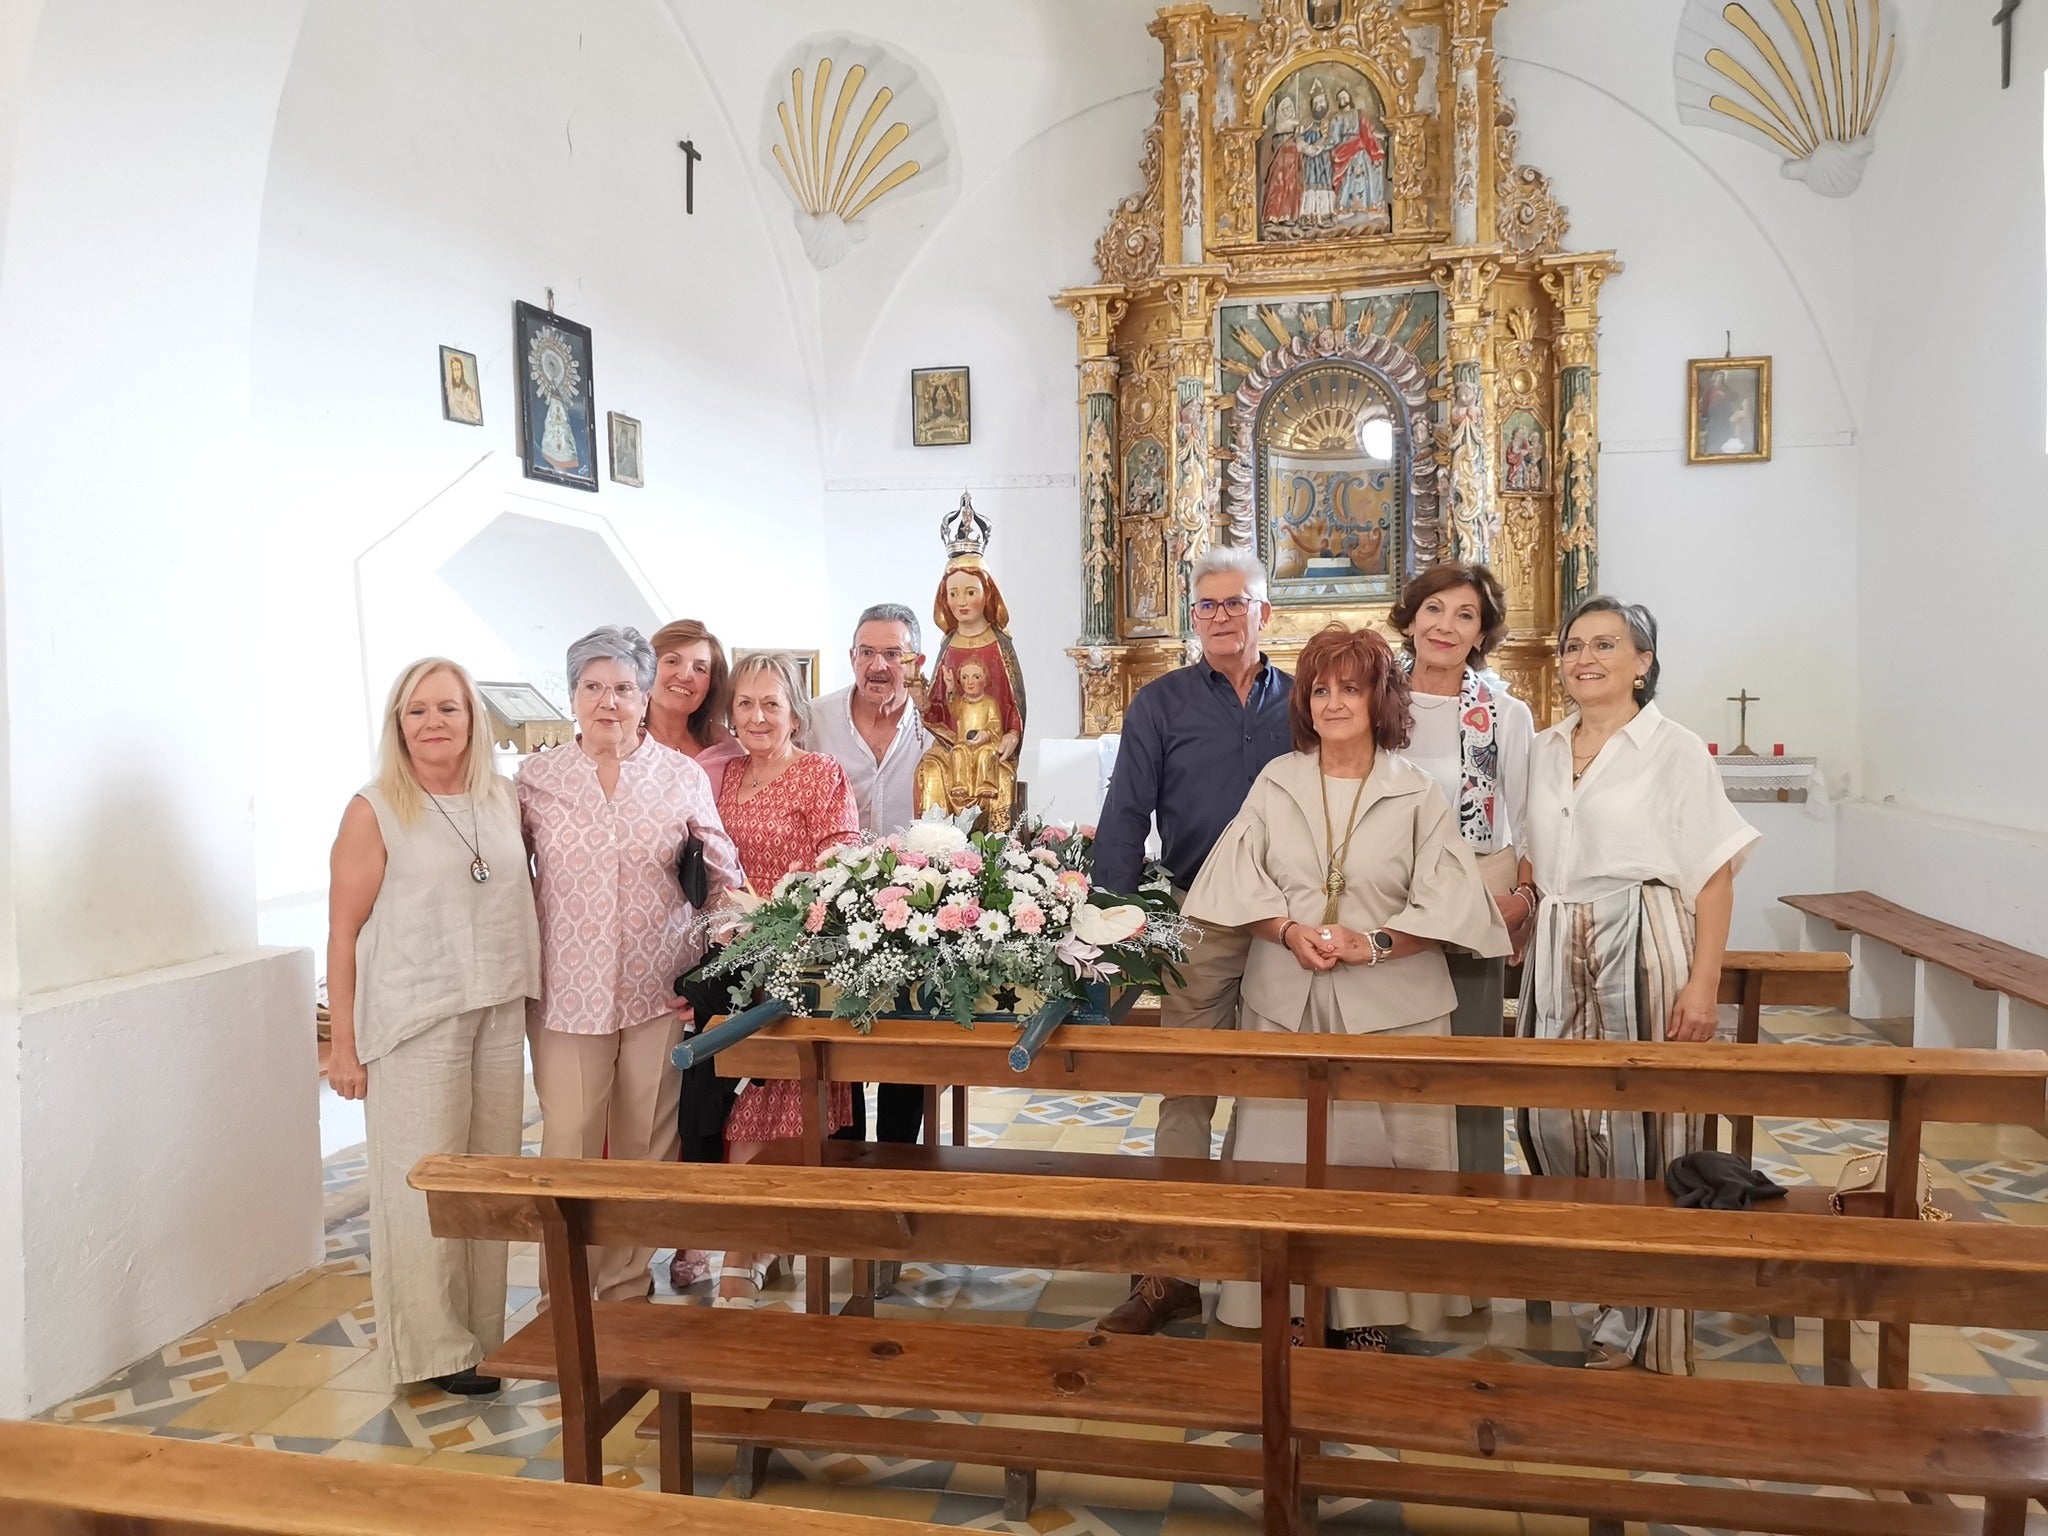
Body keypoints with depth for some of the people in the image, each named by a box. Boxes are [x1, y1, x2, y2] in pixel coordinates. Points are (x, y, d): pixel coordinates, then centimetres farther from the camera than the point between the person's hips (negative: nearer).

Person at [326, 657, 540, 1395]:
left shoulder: (502, 798, 8)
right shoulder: (374, 810, -6)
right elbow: (344, 932, -6)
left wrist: (527, 991, 10)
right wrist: (344, 1043, -7)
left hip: (498, 1016, 5)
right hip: (414, 1022, -5)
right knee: (424, 1187, 1)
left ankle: (483, 1335, 26)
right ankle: (435, 1350, 16)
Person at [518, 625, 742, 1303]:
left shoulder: (683, 776, 2)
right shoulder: (536, 777, 3)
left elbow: (724, 877, 7)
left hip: (660, 988, 0)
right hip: (565, 991, 0)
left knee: (646, 1144, 9)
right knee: (568, 1144, 2)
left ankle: (628, 1288, 25)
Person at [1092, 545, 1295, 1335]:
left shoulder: (1301, 701, 8)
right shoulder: (1161, 703, 3)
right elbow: (1124, 820, -2)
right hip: (1198, 921, -1)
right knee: (1184, 1087, 2)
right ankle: (1172, 1264, 11)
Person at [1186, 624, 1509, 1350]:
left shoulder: (1415, 793, 1)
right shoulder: (1277, 781, 6)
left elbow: (1449, 904, -4)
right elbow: (1234, 881, 1)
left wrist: (1375, 943, -16)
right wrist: (1289, 931, -14)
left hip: (1390, 1006, -1)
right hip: (1287, 1001, 2)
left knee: (1376, 1154, 2)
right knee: (1284, 1150, 4)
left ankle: (1369, 1316, 17)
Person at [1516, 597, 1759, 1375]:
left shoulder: (1675, 749, -3)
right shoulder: (1545, 751, 13)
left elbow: (1715, 874, -7)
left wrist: (1703, 982, -14)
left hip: (1643, 952, -5)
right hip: (1558, 957, 5)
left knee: (1637, 1126, 1)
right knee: (1553, 1119, 4)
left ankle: (1630, 1321, 16)